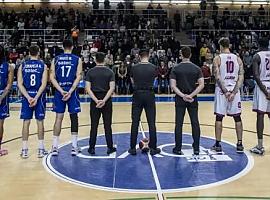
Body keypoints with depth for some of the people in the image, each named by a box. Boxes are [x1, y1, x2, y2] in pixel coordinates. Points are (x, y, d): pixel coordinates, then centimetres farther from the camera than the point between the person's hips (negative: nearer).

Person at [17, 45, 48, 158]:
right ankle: (41, 149, 9)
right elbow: (43, 84, -11)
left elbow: (20, 84, -4)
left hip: (27, 96, 1)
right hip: (39, 96, -1)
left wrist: (28, 97, -9)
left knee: (26, 122, 6)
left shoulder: (22, 66, 4)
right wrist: (36, 98, -13)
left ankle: (24, 150, 8)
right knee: (40, 122, 5)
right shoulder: (43, 66, -1)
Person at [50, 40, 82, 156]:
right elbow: (78, 77, -9)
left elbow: (52, 77, -2)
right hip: (72, 91, -2)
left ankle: (55, 147, 7)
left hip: (59, 91, 2)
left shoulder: (55, 59, 6)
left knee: (59, 118, 6)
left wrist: (61, 91, -7)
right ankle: (74, 147, 8)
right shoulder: (77, 59, 1)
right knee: (73, 117, 7)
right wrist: (70, 91, -12)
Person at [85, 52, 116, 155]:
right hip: (107, 100, 0)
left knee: (94, 125, 6)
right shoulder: (110, 72, -1)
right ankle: (110, 147, 13)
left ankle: (92, 148, 11)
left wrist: (96, 100, -13)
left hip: (95, 100, 0)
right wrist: (104, 100, -15)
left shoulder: (90, 72, 0)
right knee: (107, 125, 6)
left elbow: (88, 88, -8)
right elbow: (112, 88, -11)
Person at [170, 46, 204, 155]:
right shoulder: (197, 68, 1)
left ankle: (178, 148, 8)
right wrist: (191, 95, -12)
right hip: (193, 99, 1)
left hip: (180, 99, -1)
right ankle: (196, 148, 11)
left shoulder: (175, 69, -2)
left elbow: (173, 86, -11)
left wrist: (182, 95, -12)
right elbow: (201, 85, -8)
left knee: (179, 124, 4)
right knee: (195, 123, 7)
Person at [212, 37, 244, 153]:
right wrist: (234, 92, -7)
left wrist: (225, 91, -12)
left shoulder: (217, 59, -3)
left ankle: (218, 145, 8)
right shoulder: (237, 59, 7)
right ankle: (239, 144, 14)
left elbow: (218, 77, -13)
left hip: (221, 90, -3)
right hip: (234, 90, 3)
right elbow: (241, 78, -1)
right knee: (237, 118, 10)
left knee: (219, 117, 5)